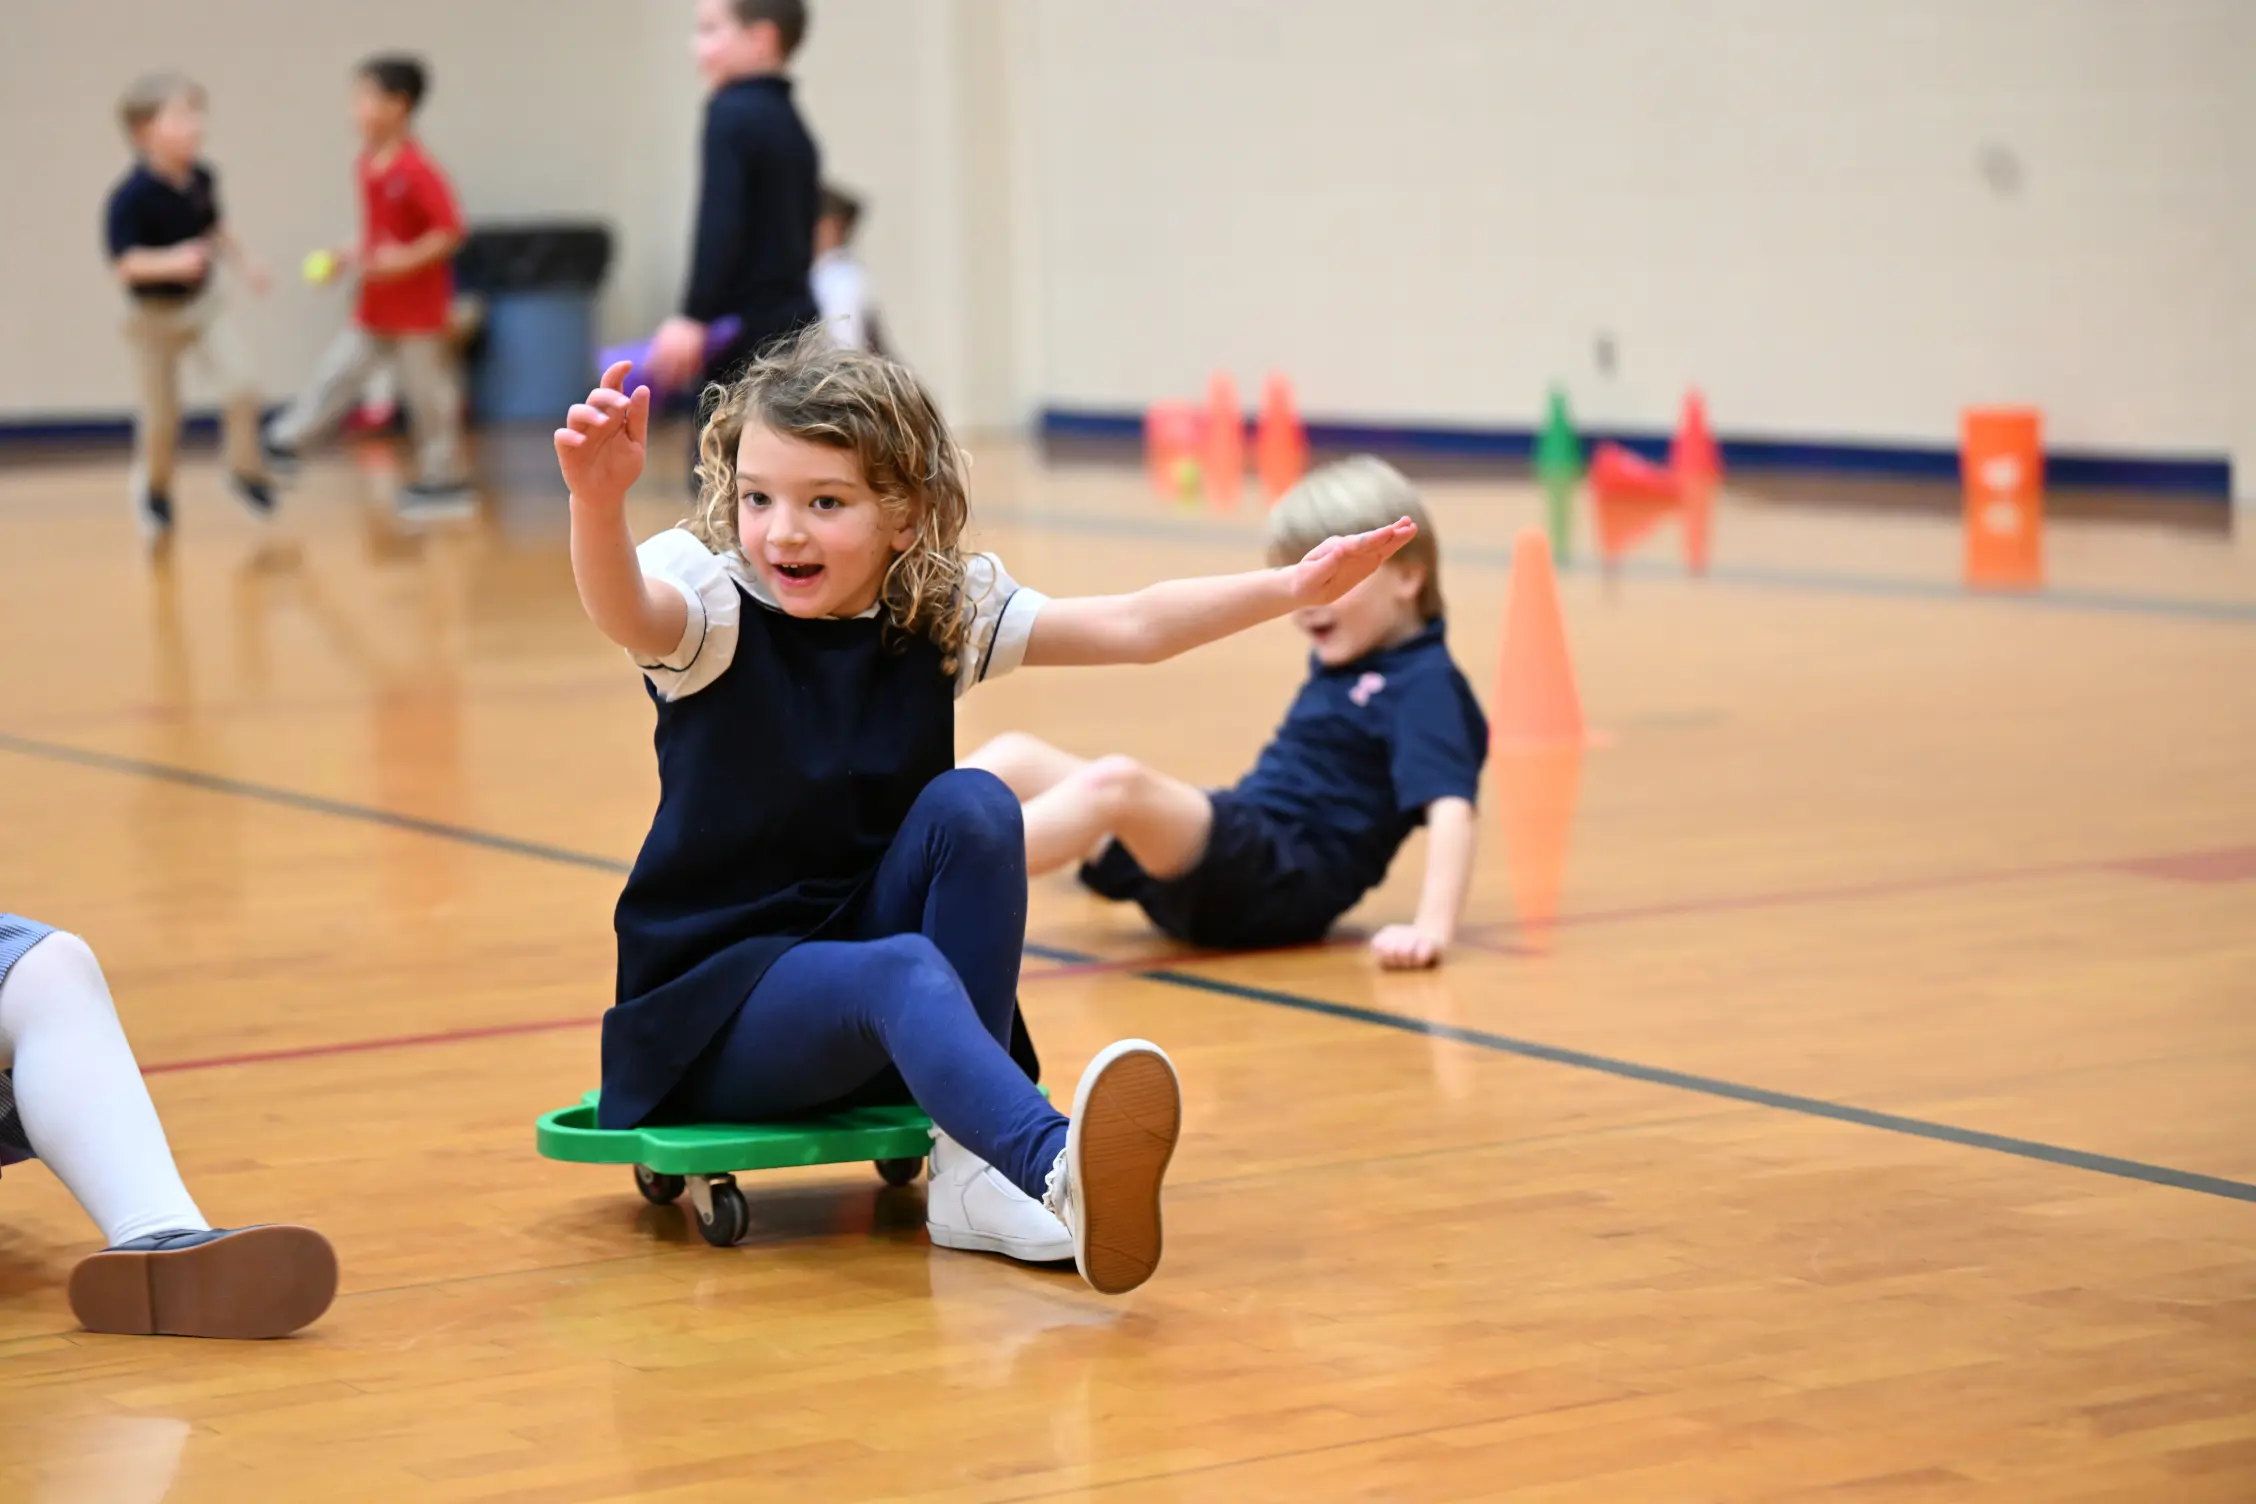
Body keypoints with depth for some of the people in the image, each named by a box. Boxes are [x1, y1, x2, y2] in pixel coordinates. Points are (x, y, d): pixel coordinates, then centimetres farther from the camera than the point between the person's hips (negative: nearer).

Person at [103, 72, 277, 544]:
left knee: (242, 387, -13)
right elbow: (123, 262, -28)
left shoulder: (202, 179, -8)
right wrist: (171, 262, -42)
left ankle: (245, 469, 12)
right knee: (162, 419, 6)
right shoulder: (131, 196, -26)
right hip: (154, 315, -4)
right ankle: (153, 487, 36)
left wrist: (244, 261, 3)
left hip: (202, 303, 4)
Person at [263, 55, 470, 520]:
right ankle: (284, 443, 12)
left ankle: (444, 481, 13)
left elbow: (451, 230, -23)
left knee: (429, 394, 3)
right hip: (376, 307, 8)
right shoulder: (369, 163, 6)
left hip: (418, 306, -8)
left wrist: (407, 260, -30)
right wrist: (352, 257, 9)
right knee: (335, 375, 8)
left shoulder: (417, 170, -21)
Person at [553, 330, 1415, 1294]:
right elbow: (625, 614, -37)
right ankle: (1058, 1169, -64)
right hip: (711, 1005, -4)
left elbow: (1133, 627, -6)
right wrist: (598, 502, -59)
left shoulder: (945, 613, -1)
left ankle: (970, 1167, -23)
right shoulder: (717, 605, -13)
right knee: (902, 971, -34)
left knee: (972, 807, -23)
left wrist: (1294, 588, -20)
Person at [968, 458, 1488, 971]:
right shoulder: (1340, 663, 19)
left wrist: (1433, 928, -34)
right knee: (1016, 757, 4)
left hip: (1285, 880, -10)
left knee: (1114, 783, -34)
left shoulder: (1423, 685, -9)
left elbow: (1449, 806, -21)